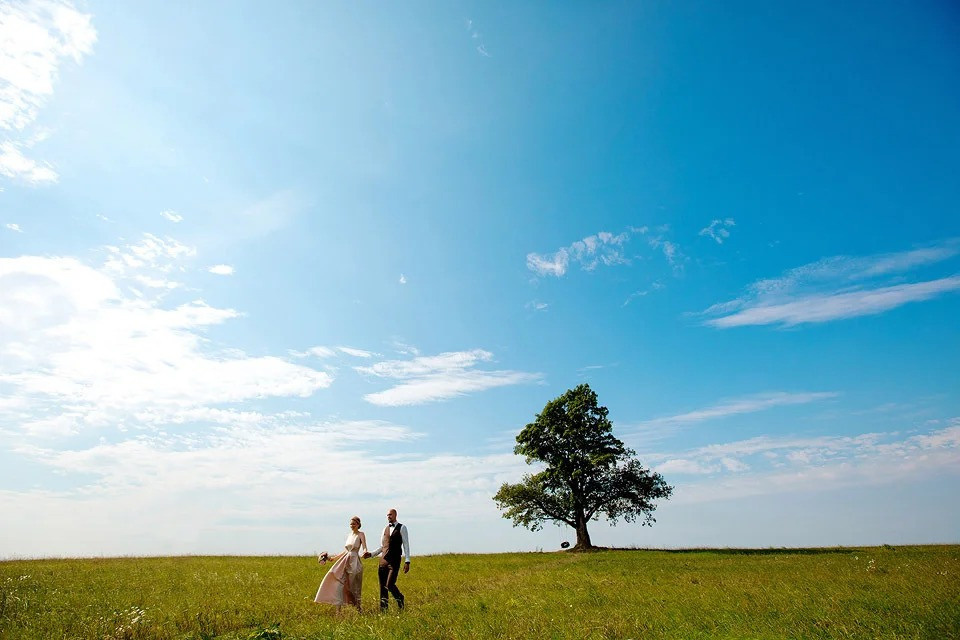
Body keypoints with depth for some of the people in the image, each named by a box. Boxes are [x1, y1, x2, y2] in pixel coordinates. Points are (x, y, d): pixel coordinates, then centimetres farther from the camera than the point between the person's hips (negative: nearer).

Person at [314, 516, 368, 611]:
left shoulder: (361, 534, -4)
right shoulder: (349, 535, 14)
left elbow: (365, 548, -15)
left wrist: (365, 553, -37)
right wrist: (333, 558, 22)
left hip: (354, 562, -6)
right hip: (345, 562, 7)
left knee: (353, 586, -3)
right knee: (339, 583, -3)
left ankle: (358, 609, 12)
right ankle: (338, 610, 1)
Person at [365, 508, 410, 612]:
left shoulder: (402, 528, -1)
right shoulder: (385, 529, 15)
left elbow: (406, 545, -4)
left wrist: (407, 561, -11)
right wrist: (371, 554, 7)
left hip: (394, 560, -5)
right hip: (383, 559, 5)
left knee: (390, 584, -10)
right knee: (383, 585, 6)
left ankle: (399, 599, 19)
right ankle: (383, 608, 18)